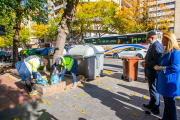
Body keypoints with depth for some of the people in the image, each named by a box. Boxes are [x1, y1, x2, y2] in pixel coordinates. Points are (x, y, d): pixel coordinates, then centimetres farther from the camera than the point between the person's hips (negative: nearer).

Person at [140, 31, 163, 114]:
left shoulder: (156, 46, -21)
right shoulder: (152, 45, 11)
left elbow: (157, 61, -27)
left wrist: (146, 65, -21)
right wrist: (145, 62, 8)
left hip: (153, 73, -10)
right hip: (151, 72, 11)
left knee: (153, 90, 4)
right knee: (152, 89, 22)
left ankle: (155, 109, 21)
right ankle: (151, 104, 40)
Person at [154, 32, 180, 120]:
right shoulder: (166, 51, 11)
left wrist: (160, 68, -18)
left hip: (170, 82, -9)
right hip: (164, 80, 9)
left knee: (169, 102, 5)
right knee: (166, 100, 20)